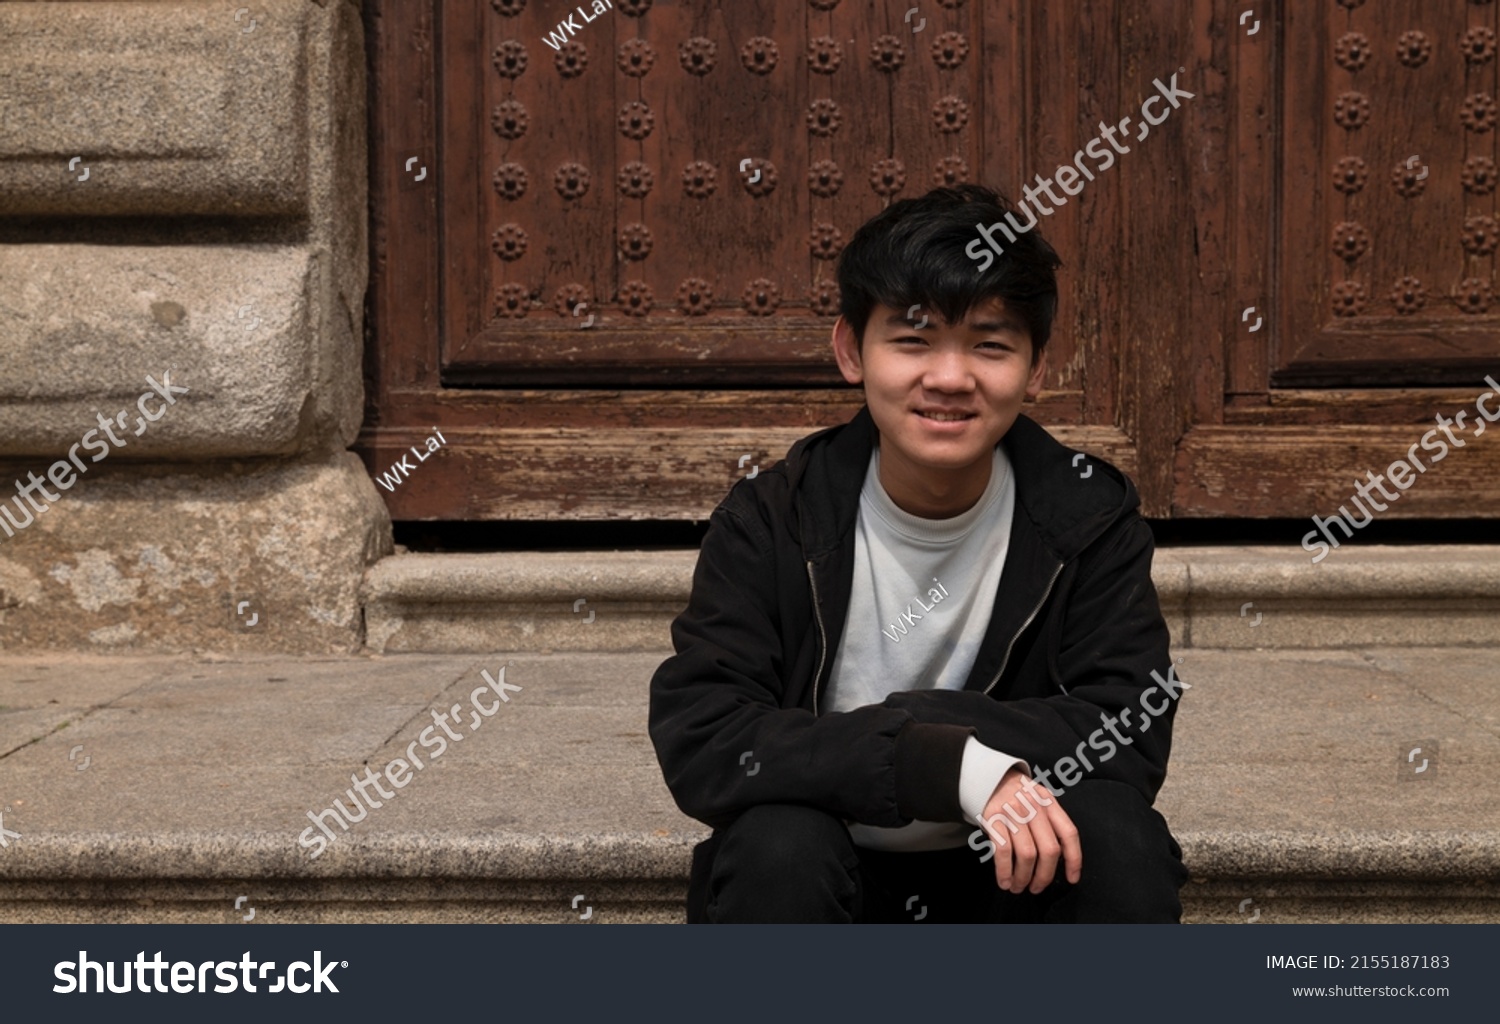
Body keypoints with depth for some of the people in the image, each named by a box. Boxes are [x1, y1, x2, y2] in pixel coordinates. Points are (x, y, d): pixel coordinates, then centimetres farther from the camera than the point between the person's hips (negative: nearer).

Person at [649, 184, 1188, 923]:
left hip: (1014, 877, 1)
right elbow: (696, 739, -25)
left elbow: (1131, 731, -18)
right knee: (777, 843, -32)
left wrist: (902, 724, -28)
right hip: (835, 884, -1)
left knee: (1115, 831, -28)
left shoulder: (1089, 516, -9)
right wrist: (957, 763, -34)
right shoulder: (771, 521, -13)